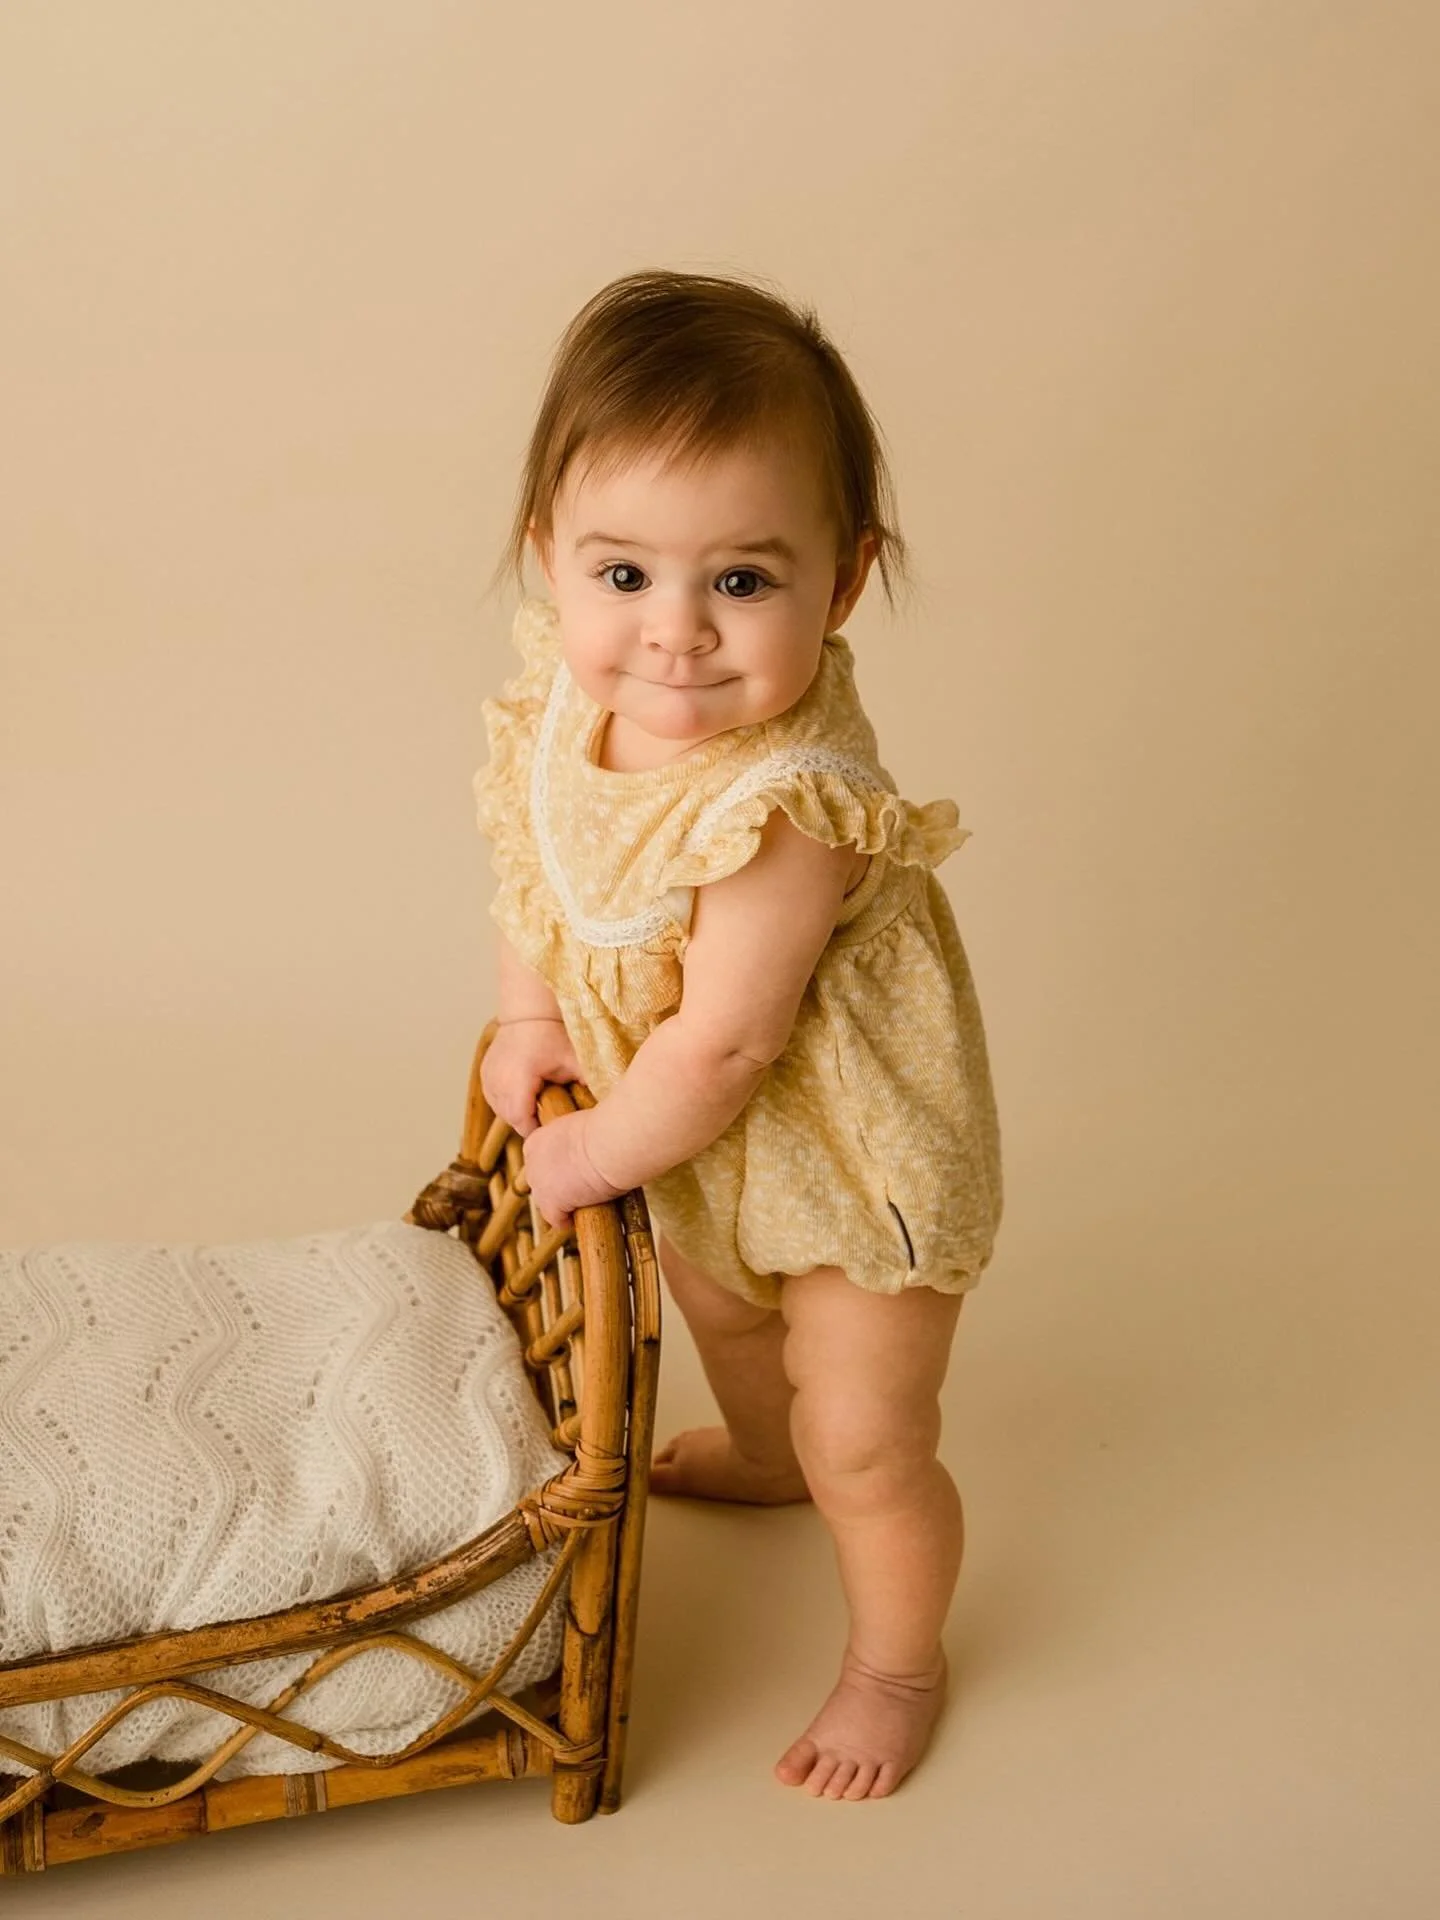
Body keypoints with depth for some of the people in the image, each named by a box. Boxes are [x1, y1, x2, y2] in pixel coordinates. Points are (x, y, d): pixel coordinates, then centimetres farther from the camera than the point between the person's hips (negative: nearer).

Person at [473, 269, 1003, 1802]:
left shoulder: (784, 807, -42)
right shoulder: (573, 695, -19)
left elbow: (721, 1046, -33)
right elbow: (525, 843, 2)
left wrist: (592, 1155, -18)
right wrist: (528, 1015, -6)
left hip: (848, 1150, -8)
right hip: (711, 1152, 8)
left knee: (865, 1439, 9)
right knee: (716, 1304, 35)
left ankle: (895, 1662, 39)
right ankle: (763, 1455, 68)